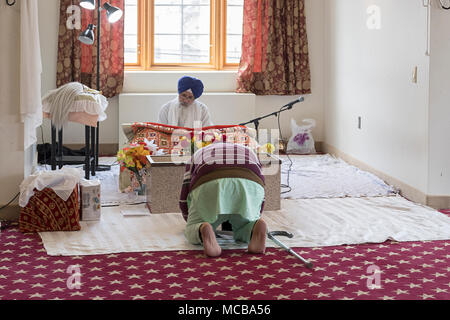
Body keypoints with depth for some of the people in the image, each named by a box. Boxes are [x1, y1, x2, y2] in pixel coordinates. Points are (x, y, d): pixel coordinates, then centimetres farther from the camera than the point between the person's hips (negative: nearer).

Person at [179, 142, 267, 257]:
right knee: (243, 234, 21)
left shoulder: (198, 157, 40)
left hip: (209, 185, -1)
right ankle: (256, 227, -13)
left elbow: (185, 198, 33)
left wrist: (192, 223, 51)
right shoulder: (250, 155, 43)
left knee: (192, 232, 15)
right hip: (249, 184, 2)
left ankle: (202, 230, -20)